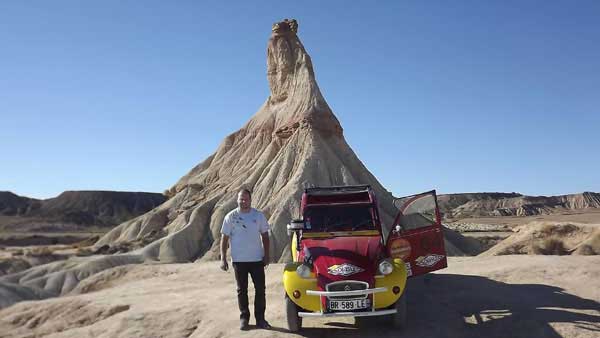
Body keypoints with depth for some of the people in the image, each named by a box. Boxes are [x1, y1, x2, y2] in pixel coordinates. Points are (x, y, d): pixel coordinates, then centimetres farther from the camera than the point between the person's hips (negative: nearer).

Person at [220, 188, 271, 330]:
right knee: (242, 290, 8)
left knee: (260, 289, 4)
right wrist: (223, 258, -6)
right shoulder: (231, 217, -3)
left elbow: (265, 236, 7)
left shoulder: (259, 215, 1)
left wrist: (266, 255, 2)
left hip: (257, 259, 1)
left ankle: (260, 318, 14)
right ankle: (244, 318, 19)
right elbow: (224, 238, -1)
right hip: (239, 260, -1)